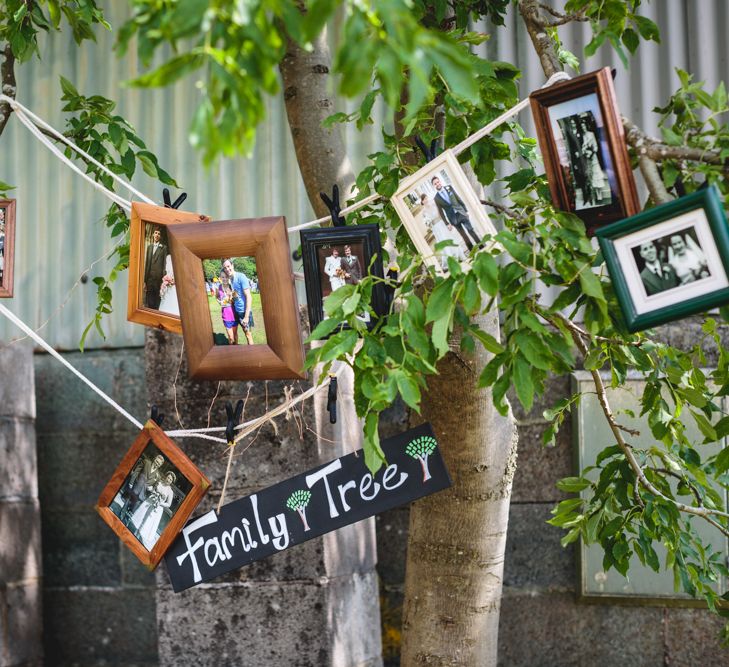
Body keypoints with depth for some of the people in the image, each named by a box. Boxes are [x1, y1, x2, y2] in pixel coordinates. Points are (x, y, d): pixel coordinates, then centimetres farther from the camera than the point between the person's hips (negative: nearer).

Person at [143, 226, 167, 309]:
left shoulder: (164, 248, 2)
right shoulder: (149, 247, 15)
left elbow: (165, 264, -4)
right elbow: (146, 263, 14)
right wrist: (144, 280, 8)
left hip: (158, 279, -4)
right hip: (149, 278, 4)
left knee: (156, 304, -1)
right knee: (148, 303, 4)